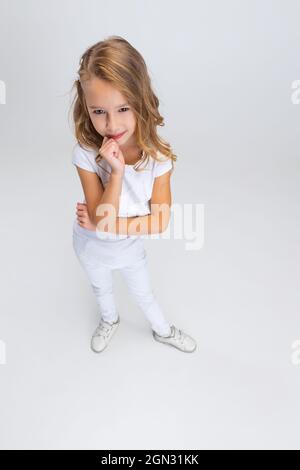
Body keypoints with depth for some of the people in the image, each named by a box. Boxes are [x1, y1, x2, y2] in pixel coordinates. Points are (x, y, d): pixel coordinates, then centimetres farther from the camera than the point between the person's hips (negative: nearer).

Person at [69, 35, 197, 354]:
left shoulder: (158, 156, -27)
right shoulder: (85, 153, -30)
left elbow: (160, 221, -24)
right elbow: (100, 219, -31)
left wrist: (105, 224, -28)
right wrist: (116, 171, -43)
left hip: (131, 246, 0)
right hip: (90, 246, 0)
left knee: (144, 294, 27)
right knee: (101, 289, 31)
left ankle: (163, 330, 58)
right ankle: (110, 320, 65)